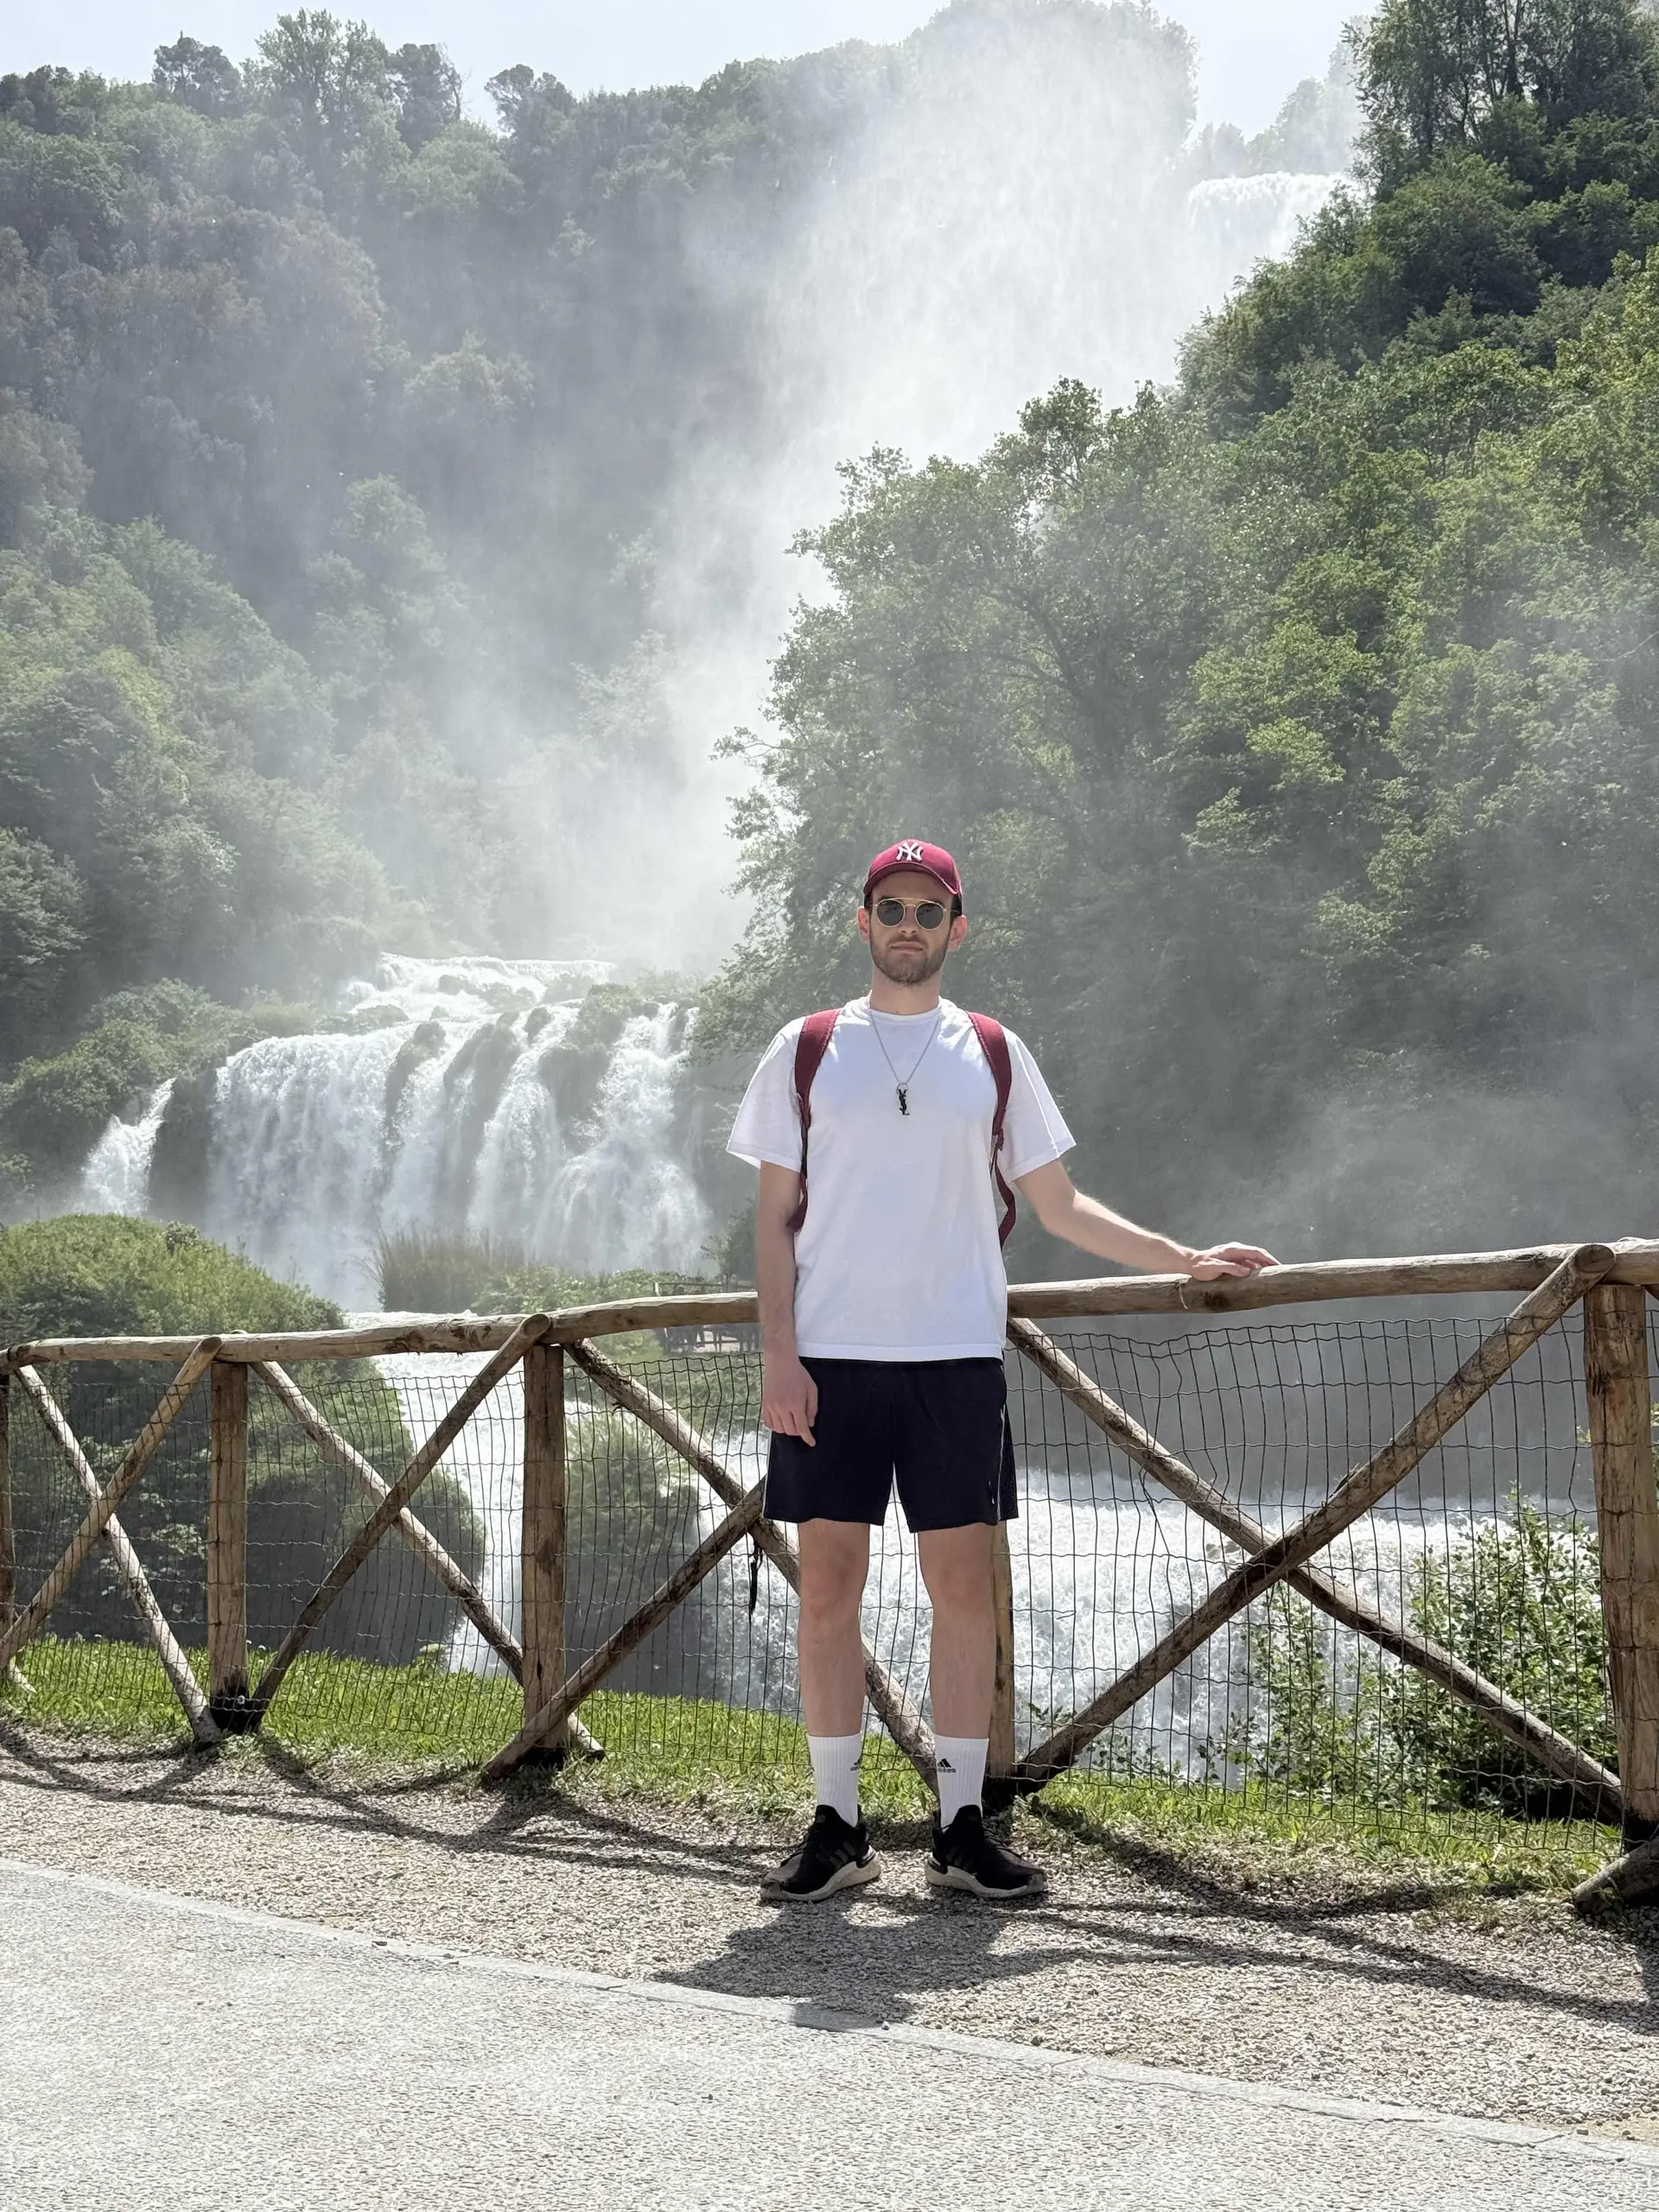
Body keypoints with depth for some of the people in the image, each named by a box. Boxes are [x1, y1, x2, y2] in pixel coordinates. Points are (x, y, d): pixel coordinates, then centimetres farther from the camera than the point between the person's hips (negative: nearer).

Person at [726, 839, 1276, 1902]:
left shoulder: (993, 1054, 11)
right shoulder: (809, 1049, 7)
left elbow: (1059, 1205, 16)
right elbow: (777, 1216, 5)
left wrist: (1184, 1258, 8)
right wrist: (779, 1356, -5)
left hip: (956, 1354, 1)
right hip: (832, 1355, -1)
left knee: (965, 1582, 0)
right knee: (829, 1581, 0)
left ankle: (963, 1827, 8)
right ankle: (837, 1825, 10)